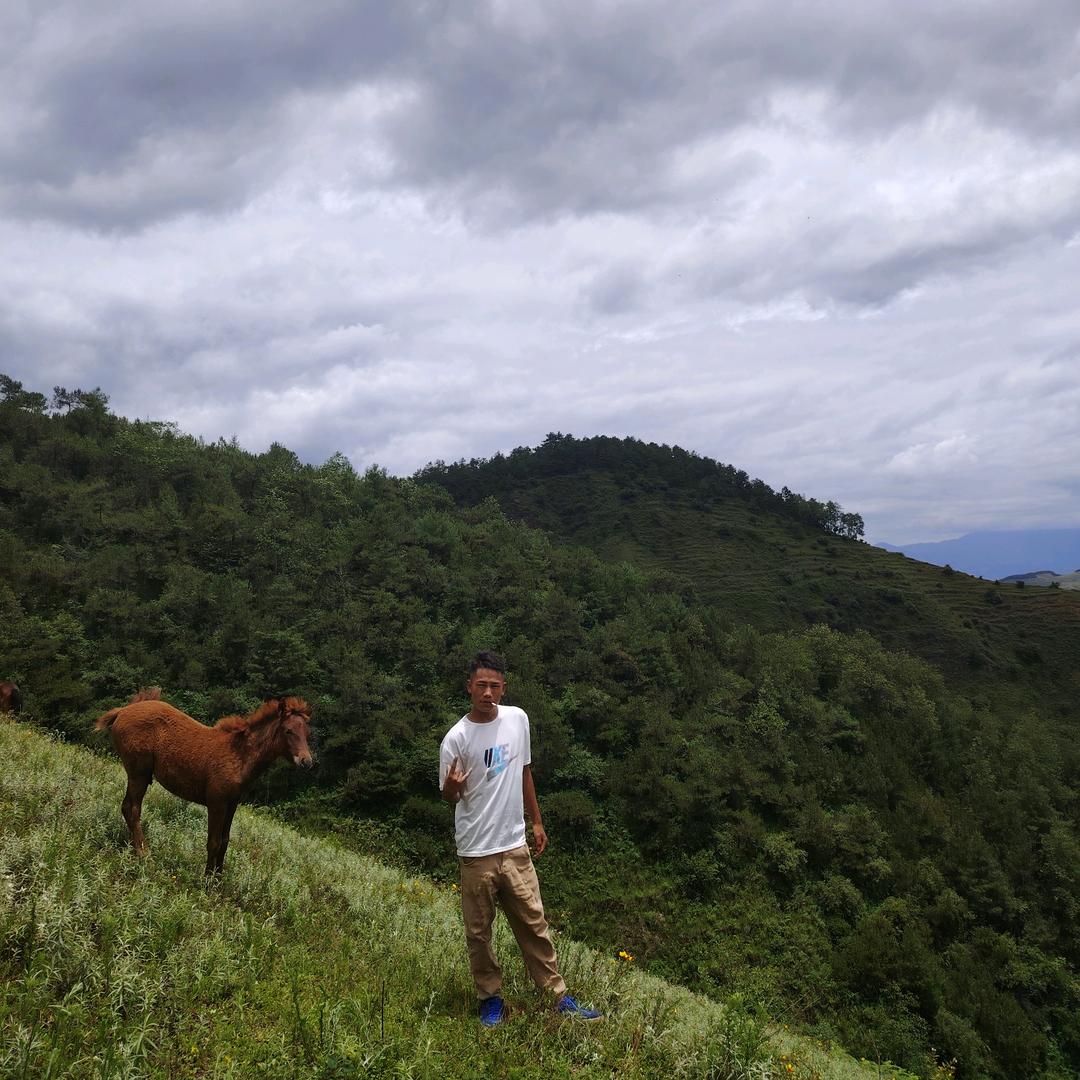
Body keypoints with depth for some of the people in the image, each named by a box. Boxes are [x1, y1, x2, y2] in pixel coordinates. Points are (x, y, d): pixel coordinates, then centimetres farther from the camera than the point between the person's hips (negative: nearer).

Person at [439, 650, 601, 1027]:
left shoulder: (518, 719, 0)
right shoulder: (456, 739, -13)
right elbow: (450, 798, -4)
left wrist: (537, 822, 17)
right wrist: (452, 784, -29)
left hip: (514, 845, 3)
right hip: (476, 851, -3)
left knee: (533, 923, 10)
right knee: (478, 932, 9)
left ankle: (559, 997, 20)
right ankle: (490, 998, 27)